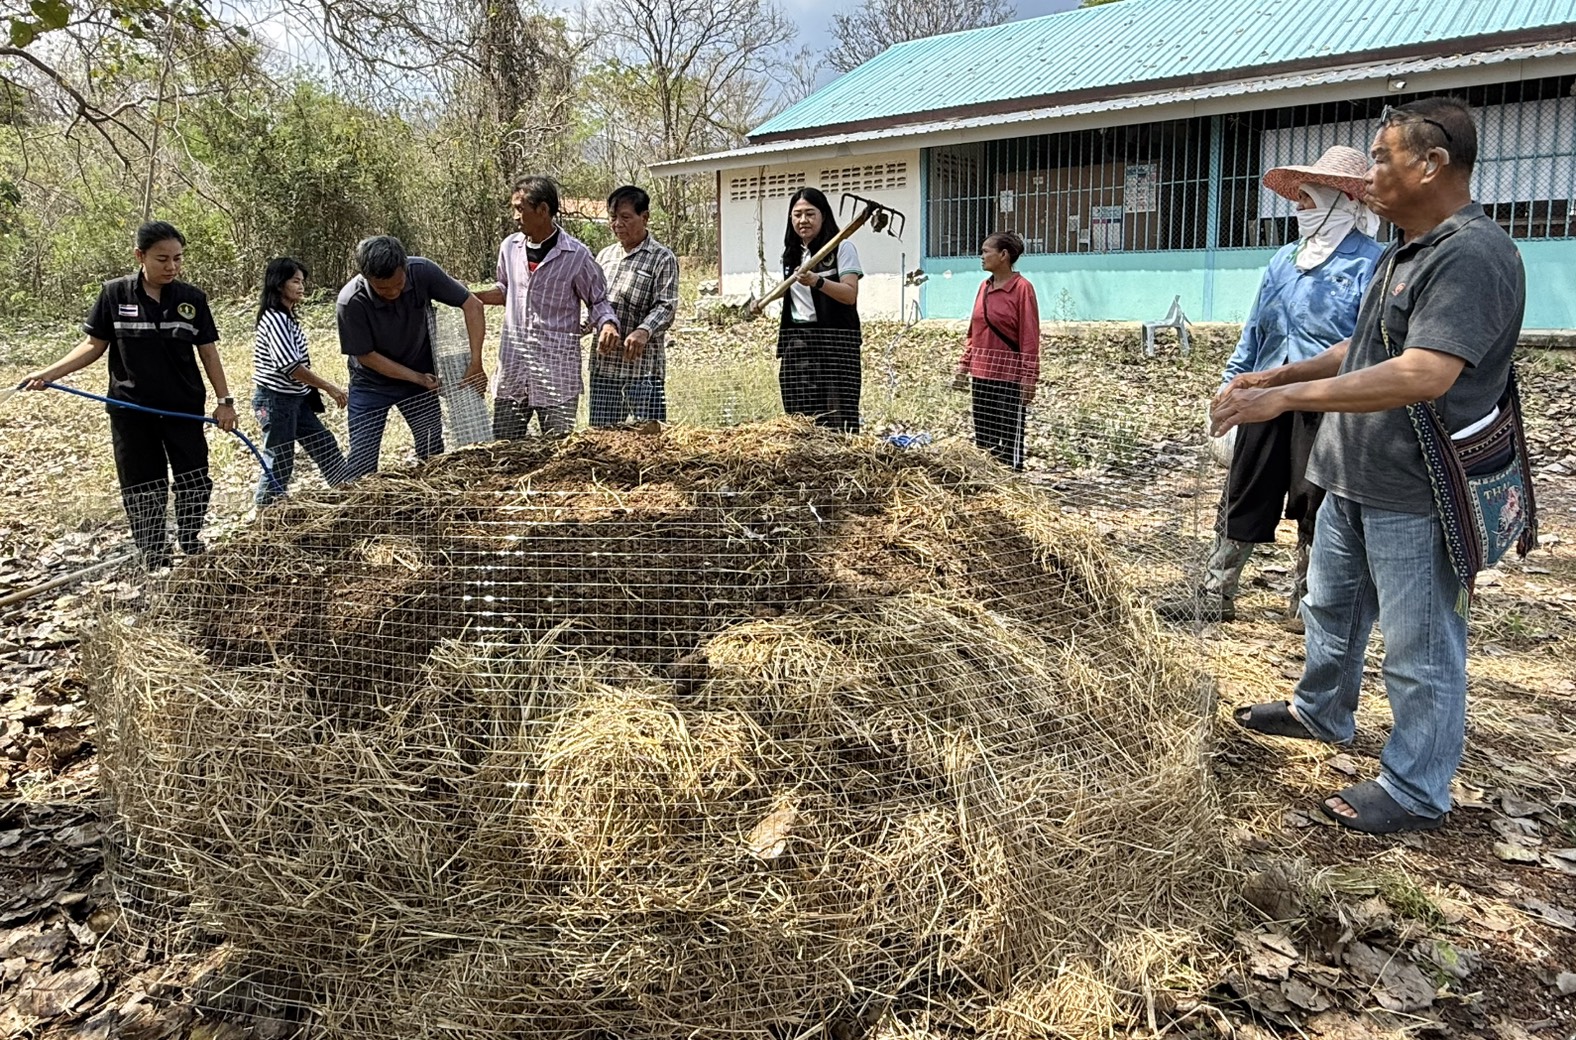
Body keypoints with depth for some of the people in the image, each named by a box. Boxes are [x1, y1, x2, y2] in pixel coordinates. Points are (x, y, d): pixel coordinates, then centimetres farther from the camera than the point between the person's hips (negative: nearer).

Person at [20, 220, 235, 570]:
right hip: (132, 411, -1)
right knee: (144, 492, 7)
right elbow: (94, 346, 0)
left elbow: (208, 352, 2)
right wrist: (48, 373, -11)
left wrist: (225, 400, -4)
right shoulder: (115, 294, -6)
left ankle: (193, 554, 25)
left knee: (195, 484, 6)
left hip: (184, 409, 1)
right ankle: (156, 566, 18)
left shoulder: (192, 299, -3)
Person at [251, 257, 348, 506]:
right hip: (275, 401, -10)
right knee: (279, 463, -1)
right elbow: (291, 366, -23)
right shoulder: (275, 318, -18)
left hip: (295, 399, 10)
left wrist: (315, 388, 13)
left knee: (324, 444, 14)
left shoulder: (286, 317, 10)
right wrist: (329, 388, -18)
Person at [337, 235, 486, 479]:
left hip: (421, 375, 3)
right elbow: (366, 355, -17)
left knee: (432, 450, 8)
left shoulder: (422, 272, -24)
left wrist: (475, 364, -22)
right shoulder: (350, 302, -29)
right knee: (362, 459, -3)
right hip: (372, 383, -2)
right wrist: (418, 378, -18)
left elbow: (472, 305, -17)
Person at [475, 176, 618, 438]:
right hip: (512, 360, 4)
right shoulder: (510, 247, 7)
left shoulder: (576, 255, -7)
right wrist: (471, 297, 6)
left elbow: (597, 301, 3)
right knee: (502, 444, 7)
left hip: (557, 366, -4)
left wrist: (608, 325, -17)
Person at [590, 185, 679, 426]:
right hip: (603, 363, 6)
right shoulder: (604, 256, 17)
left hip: (642, 365, -6)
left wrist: (643, 331, -30)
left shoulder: (662, 258, -2)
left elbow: (666, 307, -13)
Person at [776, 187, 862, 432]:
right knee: (800, 417, 2)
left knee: (836, 417, -10)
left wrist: (817, 281, -29)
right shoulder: (791, 255, 17)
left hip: (834, 341, -5)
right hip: (796, 343, 6)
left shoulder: (842, 248, -1)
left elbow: (850, 295, -13)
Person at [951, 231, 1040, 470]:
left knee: (1010, 438, -1)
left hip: (1009, 377, -7)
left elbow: (1030, 337, -12)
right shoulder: (984, 287, 12)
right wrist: (964, 367, 14)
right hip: (981, 375, 7)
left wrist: (1029, 378, -15)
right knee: (983, 439, 11)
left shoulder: (1021, 288, -9)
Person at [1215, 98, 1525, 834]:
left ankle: (1415, 792, 17)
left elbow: (1423, 376, -31)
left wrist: (1285, 398, -32)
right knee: (1331, 608, 25)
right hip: (1353, 480, 10)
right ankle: (1319, 712, 46)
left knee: (1420, 650, 3)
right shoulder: (1403, 252, 12)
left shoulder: (1472, 256, -20)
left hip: (1417, 495, -10)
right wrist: (1277, 375, 12)